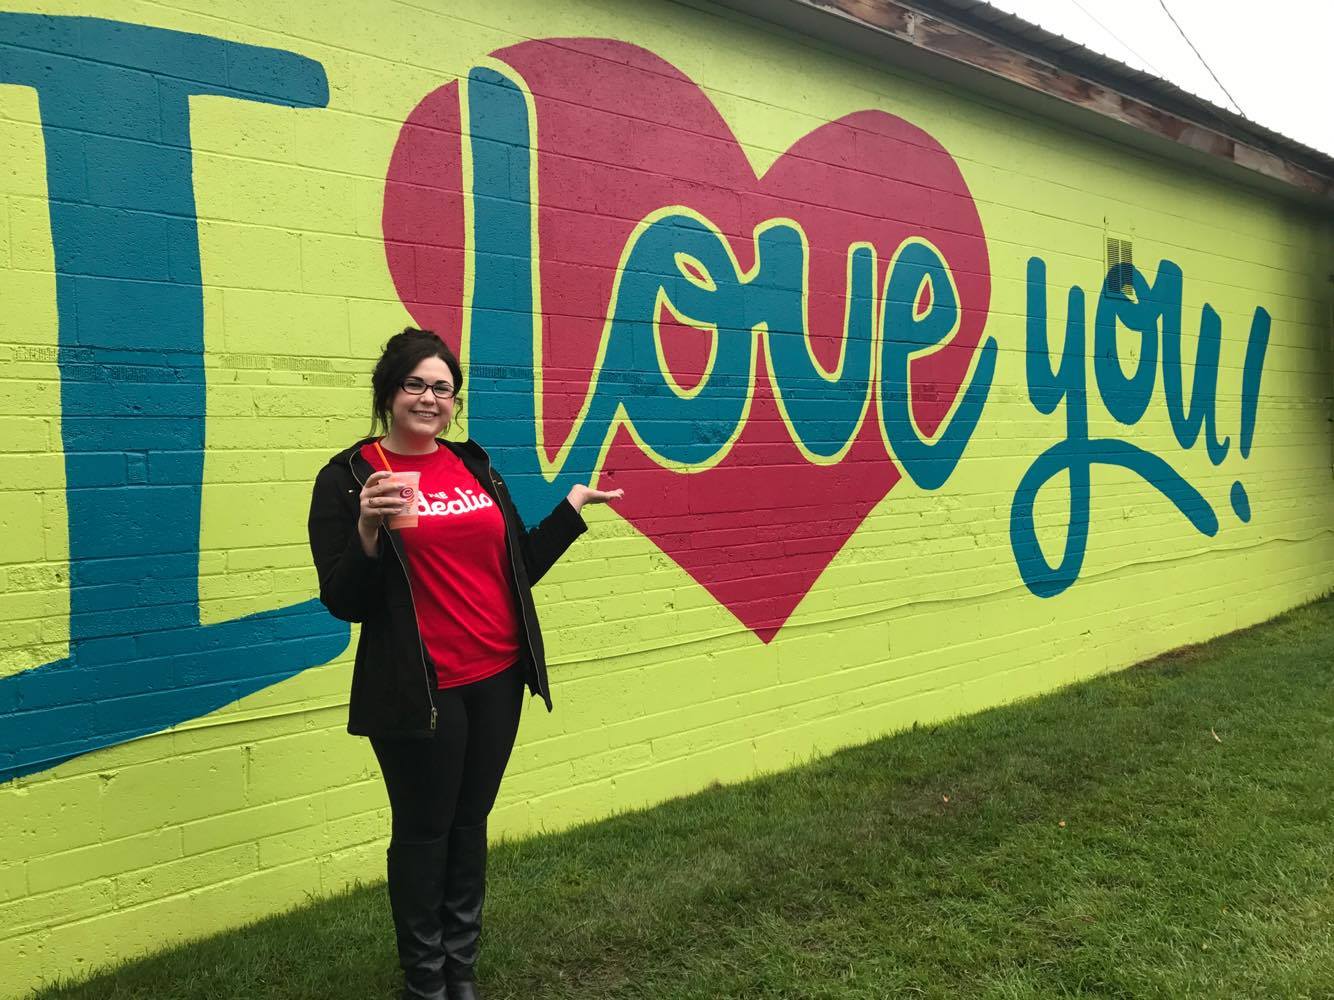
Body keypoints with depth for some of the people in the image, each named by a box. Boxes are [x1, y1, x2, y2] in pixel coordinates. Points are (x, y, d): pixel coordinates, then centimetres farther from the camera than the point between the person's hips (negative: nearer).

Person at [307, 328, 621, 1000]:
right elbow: (344, 603, -12)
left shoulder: (474, 465, 8)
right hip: (419, 691, -5)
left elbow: (515, 570, 12)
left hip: (496, 679, 5)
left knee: (471, 823, 16)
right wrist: (370, 530, -28)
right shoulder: (349, 477, -8)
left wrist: (571, 509, 10)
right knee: (423, 831, 8)